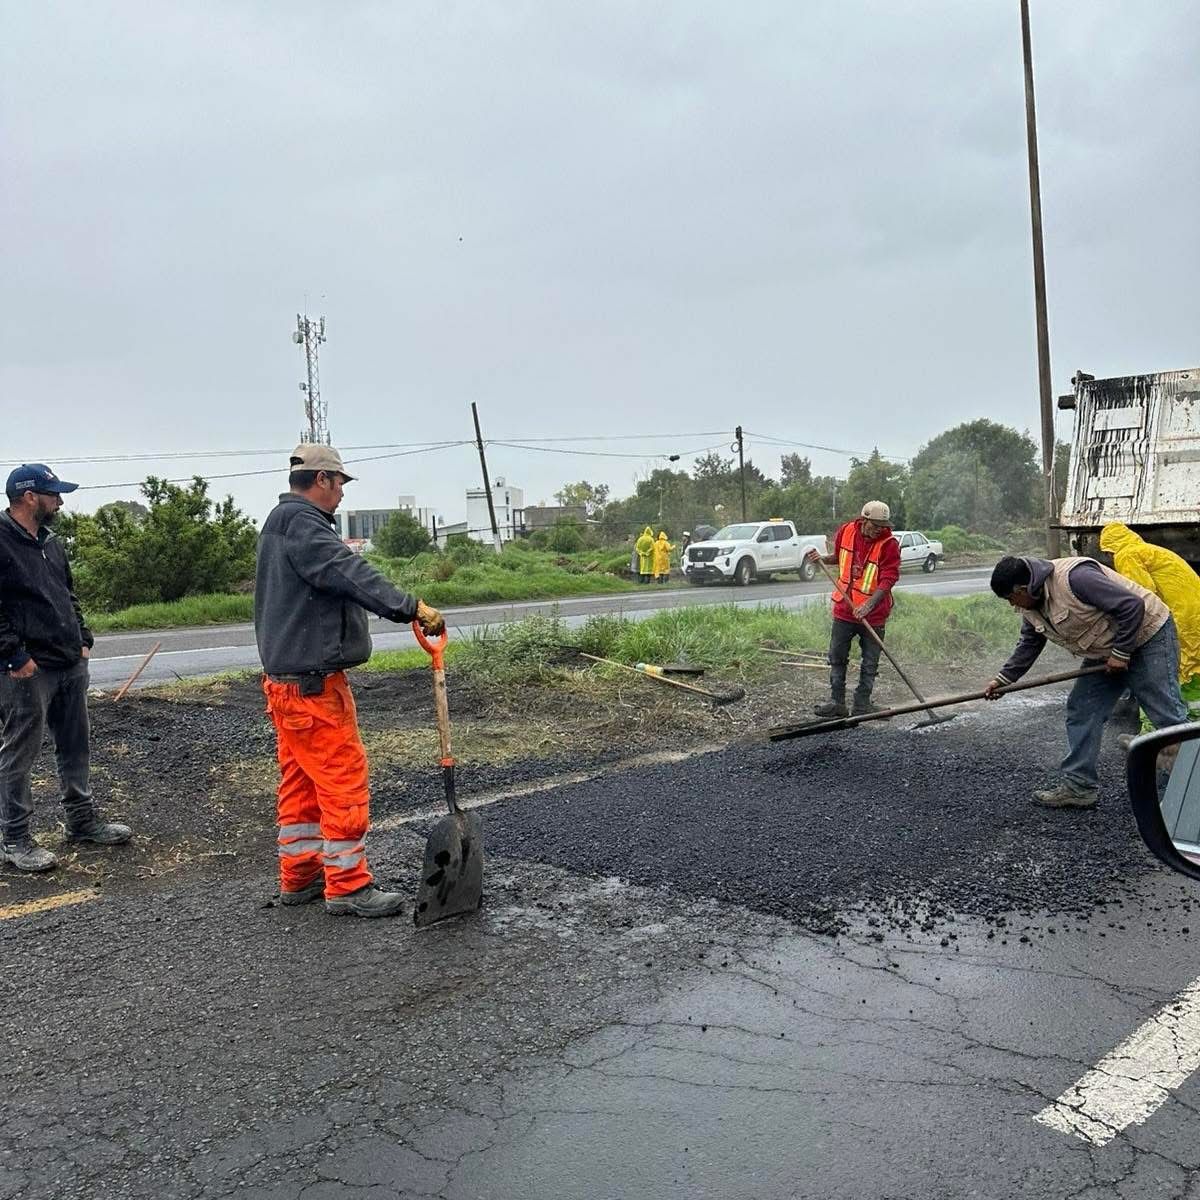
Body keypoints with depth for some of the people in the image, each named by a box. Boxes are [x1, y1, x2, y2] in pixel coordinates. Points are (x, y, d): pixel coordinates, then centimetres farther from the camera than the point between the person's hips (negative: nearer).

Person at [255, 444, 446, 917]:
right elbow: (350, 574, -28)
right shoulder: (299, 523, -16)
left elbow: (338, 575, 19)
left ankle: (299, 877, 25)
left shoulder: (284, 521, 19)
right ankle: (348, 886, 2)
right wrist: (411, 608, -33)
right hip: (312, 683, -11)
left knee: (301, 780, 16)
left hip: (288, 679, 11)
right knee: (344, 779, -5)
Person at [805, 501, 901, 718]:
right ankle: (837, 702, 18)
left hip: (873, 613, -3)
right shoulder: (846, 531, -3)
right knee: (837, 658, 9)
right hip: (844, 608, 3)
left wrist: (868, 605, -31)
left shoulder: (889, 545, -15)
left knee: (870, 663, 6)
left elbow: (888, 580, -21)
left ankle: (862, 704, 18)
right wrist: (822, 559, -1)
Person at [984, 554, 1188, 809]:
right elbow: (1029, 644, 13)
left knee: (1168, 714, -7)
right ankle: (1079, 786, 10)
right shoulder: (1030, 606, -1)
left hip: (1147, 636, -9)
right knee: (1081, 711, 5)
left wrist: (1120, 653, -23)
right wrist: (1003, 679, 6)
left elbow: (1132, 606, -30)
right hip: (1105, 652, 9)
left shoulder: (1074, 577, -31)